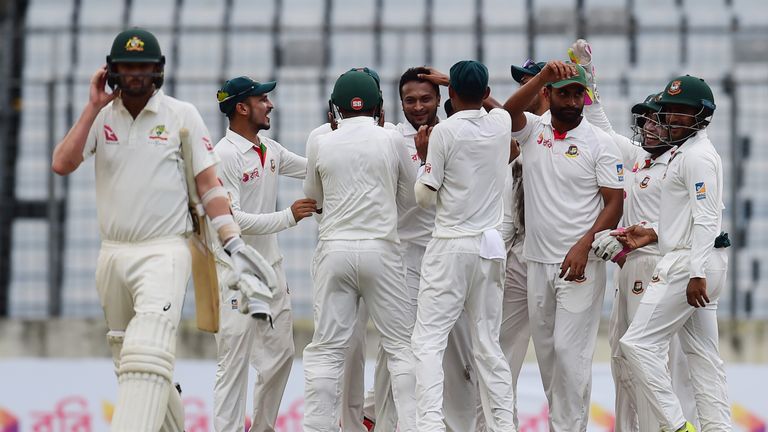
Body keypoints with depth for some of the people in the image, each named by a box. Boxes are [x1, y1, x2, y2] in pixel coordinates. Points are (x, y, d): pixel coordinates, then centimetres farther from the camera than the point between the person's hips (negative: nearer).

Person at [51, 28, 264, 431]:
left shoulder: (182, 115, 1)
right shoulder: (100, 117, 8)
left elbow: (208, 184, 1)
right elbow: (62, 164, -6)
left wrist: (233, 243, -7)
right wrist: (93, 106, -8)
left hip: (164, 252, -5)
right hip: (113, 256, 5)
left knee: (146, 358, -23)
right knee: (128, 363, 12)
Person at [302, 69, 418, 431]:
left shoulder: (320, 143, 2)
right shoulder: (391, 140, -1)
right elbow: (405, 194, 12)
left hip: (333, 250, 1)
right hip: (381, 249, -1)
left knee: (326, 348, 4)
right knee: (401, 345, 5)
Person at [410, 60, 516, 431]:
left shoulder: (444, 132, -10)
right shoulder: (501, 124, 4)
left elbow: (425, 197, -5)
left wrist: (424, 156, 7)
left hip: (451, 247, -5)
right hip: (491, 247, 5)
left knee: (429, 341, -5)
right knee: (488, 344, 10)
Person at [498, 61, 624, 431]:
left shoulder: (599, 143, -3)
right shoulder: (532, 130, 5)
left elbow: (614, 204, -5)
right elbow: (508, 112, -18)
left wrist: (584, 246, -17)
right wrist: (543, 75, -32)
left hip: (580, 263, -4)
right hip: (538, 261, 4)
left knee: (569, 349, -9)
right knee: (545, 349, 10)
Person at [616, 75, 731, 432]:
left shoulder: (698, 155, -12)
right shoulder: (685, 153, 20)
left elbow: (706, 218, -20)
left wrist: (697, 274, -25)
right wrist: (654, 234, 16)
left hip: (689, 263, -11)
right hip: (694, 263, 11)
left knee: (639, 343, -10)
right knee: (702, 354, 7)